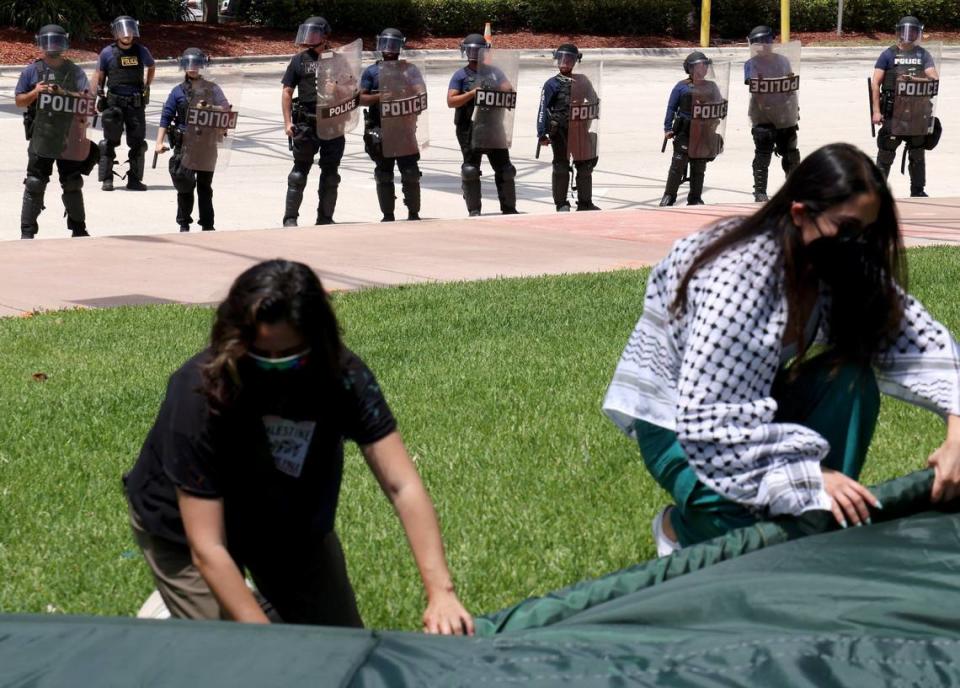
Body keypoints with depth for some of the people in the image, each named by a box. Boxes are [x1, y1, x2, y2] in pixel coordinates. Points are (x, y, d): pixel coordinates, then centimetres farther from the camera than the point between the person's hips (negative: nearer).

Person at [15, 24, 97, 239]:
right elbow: (19, 101, 6)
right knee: (35, 185, -4)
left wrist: (65, 93, -20)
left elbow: (86, 98, -4)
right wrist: (34, 93, -13)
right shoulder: (32, 71, 4)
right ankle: (27, 231, -2)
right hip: (41, 139, -1)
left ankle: (78, 228, 21)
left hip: (69, 140, 1)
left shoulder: (75, 72, 6)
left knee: (73, 185, 10)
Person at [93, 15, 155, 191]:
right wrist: (98, 97, 1)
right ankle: (106, 179, 4)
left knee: (137, 143, 4)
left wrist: (147, 87, 16)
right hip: (114, 103, -2)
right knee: (110, 142, -1)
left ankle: (134, 179, 12)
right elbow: (99, 76, 8)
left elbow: (152, 67, 23)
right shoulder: (107, 53, -3)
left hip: (136, 103, 2)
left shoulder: (141, 51, 3)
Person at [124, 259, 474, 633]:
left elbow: (403, 487, -32)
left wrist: (440, 591, -44)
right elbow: (208, 549, -37)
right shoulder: (200, 395, -37)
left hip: (290, 521, 4)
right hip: (186, 525, -4)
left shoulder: (343, 376, -27)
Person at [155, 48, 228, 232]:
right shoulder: (178, 91, 4)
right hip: (185, 144, -1)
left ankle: (207, 225, 15)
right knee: (185, 186, 0)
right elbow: (166, 117, 2)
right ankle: (184, 224, 11)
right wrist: (160, 142, -6)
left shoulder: (212, 89, 6)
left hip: (207, 146, 1)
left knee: (205, 186, 9)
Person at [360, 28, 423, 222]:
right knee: (384, 175, 5)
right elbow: (361, 98, 2)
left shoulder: (407, 69, 7)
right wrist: (380, 97, -15)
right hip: (380, 129, 0)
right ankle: (388, 215, 10)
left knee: (411, 173, -3)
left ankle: (413, 213, 6)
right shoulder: (372, 72, 7)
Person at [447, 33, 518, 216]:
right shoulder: (461, 75, 3)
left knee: (504, 169, 5)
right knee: (471, 171, -4)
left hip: (494, 127, 3)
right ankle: (474, 210, 1)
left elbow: (509, 90, 13)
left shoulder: (494, 72, 13)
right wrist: (471, 94, -17)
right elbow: (451, 101, -6)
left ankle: (509, 208, 13)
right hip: (470, 129, -3)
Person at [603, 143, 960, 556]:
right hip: (675, 421, -6)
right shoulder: (739, 277, -34)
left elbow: (920, 337, -14)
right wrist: (808, 475, -37)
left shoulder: (847, 268, -13)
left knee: (852, 378, -20)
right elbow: (705, 420, -36)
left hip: (749, 402, 6)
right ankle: (679, 525, 1)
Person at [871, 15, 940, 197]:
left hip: (918, 112, 3)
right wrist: (876, 110, -9)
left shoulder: (923, 54, 8)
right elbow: (875, 83, -2)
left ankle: (918, 189, 20)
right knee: (886, 151, -1)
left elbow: (934, 78, -3)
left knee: (917, 152, 11)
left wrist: (914, 80, -21)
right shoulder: (889, 54, 1)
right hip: (893, 112, -3)